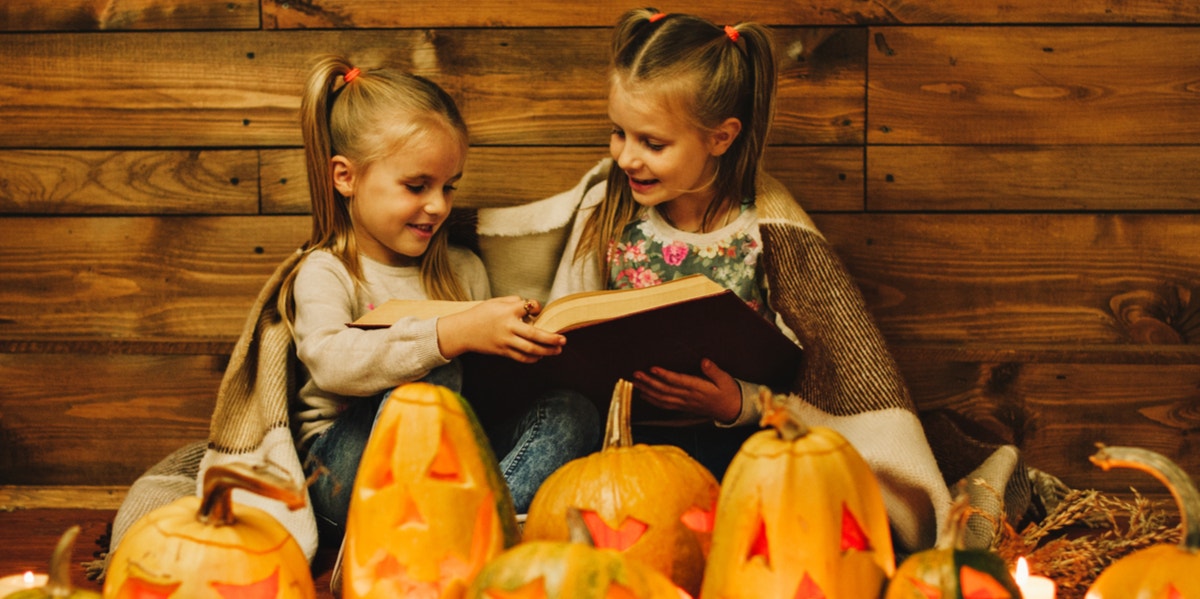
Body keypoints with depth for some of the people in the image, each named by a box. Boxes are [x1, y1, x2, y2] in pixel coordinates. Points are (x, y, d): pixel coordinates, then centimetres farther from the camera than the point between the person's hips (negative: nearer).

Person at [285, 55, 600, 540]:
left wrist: (516, 341, -6)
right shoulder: (324, 274, -3)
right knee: (433, 374, -32)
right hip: (343, 467, -6)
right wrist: (451, 335, -36)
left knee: (572, 413, -17)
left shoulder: (462, 269, 16)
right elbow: (331, 362, -26)